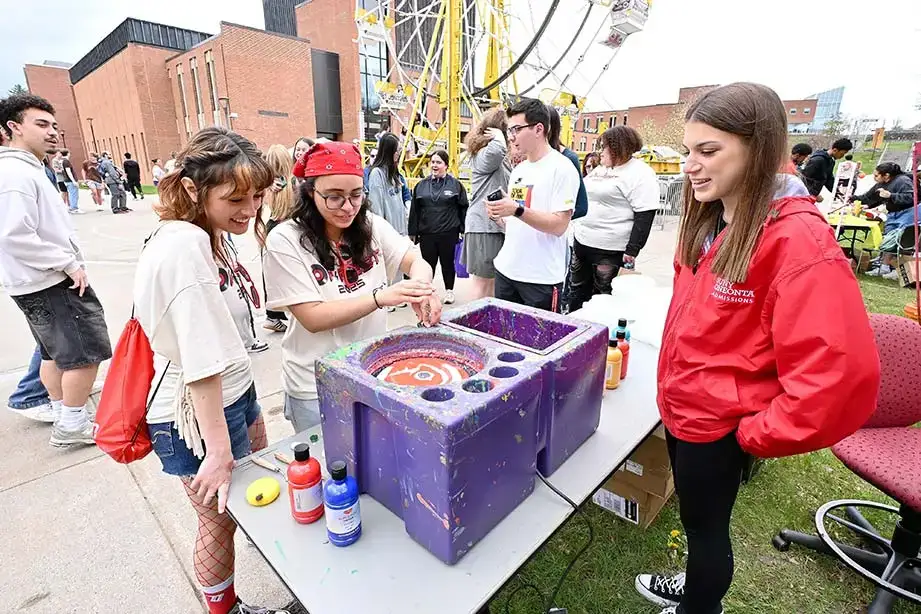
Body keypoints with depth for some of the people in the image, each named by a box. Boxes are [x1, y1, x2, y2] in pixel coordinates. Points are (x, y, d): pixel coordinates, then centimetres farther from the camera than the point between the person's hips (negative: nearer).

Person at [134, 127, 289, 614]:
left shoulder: (210, 236, 2)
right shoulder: (183, 245, -27)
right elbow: (201, 359, -29)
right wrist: (218, 450, -24)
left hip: (236, 393, 9)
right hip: (195, 413, -9)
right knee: (221, 521, 14)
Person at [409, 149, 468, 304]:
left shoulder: (455, 184, 2)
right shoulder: (421, 185, 8)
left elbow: (463, 208, 3)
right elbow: (414, 210, 7)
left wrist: (462, 229, -2)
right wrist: (413, 232, 4)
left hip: (448, 233, -1)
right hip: (426, 233, 2)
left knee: (447, 263, 11)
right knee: (428, 263, 8)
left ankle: (449, 290, 27)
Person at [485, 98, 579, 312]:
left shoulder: (562, 168, -9)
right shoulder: (518, 170, 14)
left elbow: (559, 226, -17)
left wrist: (517, 210, -25)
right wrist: (498, 214, -2)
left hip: (541, 278, -7)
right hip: (506, 270, 7)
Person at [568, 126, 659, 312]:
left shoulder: (640, 174, -11)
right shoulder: (600, 170, 14)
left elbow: (645, 217, -17)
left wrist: (632, 251, -21)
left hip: (610, 250, -8)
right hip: (582, 241, 8)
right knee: (577, 292, 16)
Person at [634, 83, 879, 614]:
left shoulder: (798, 240, -24)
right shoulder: (709, 222, 2)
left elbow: (837, 371, -28)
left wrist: (755, 434, -18)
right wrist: (671, 386, 15)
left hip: (717, 423, -8)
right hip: (681, 407, 8)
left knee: (705, 524, 17)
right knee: (695, 516, 28)